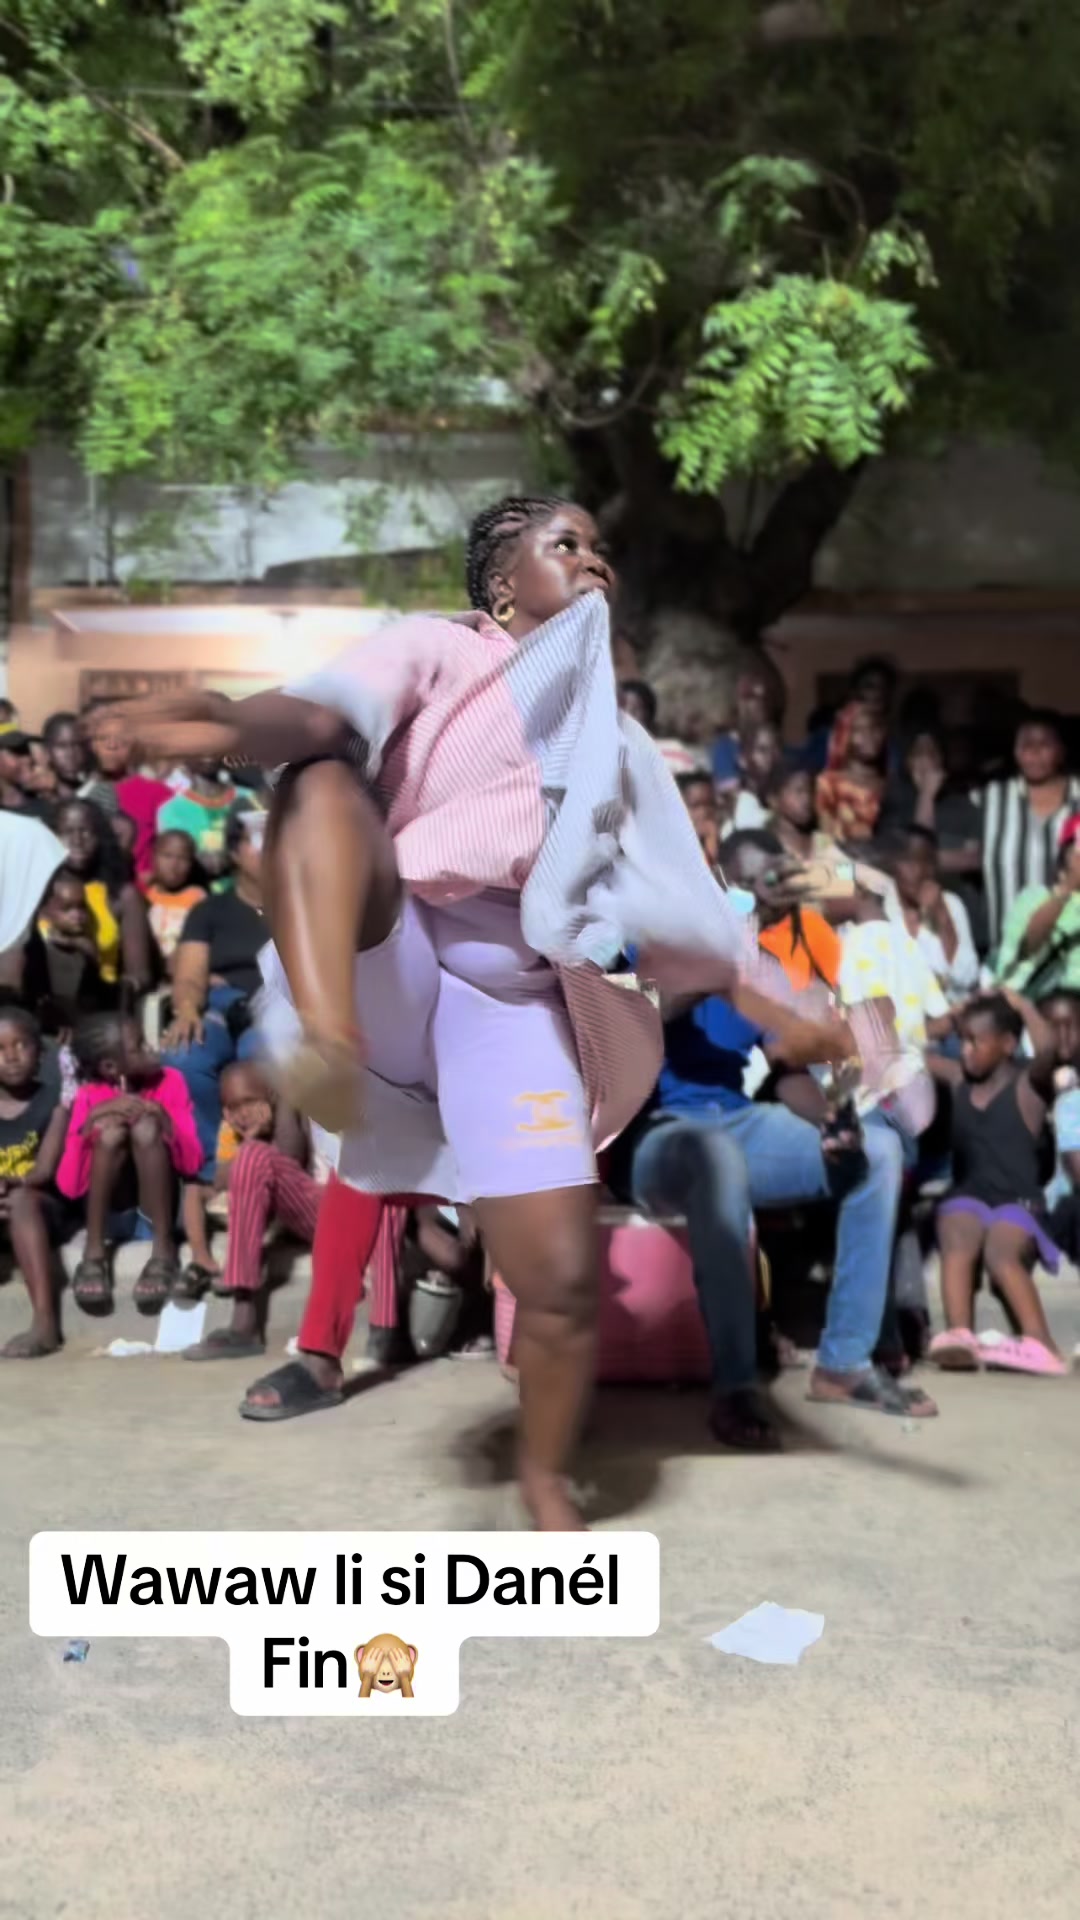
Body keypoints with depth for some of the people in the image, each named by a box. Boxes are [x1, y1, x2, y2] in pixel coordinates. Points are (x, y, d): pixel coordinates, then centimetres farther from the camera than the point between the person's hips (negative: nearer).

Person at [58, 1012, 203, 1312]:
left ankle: (163, 1252, -27)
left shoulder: (169, 1082, -4)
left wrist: (162, 1118, -27)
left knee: (145, 1127, -27)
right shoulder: (89, 1096, -6)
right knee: (111, 1129, -27)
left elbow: (193, 1163, -11)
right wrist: (93, 1119, -26)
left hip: (159, 1203, 0)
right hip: (110, 1208, 0)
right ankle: (94, 1255, -24)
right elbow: (68, 1184, -14)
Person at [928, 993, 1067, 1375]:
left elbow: (1047, 1047, -21)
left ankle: (1040, 1345, -41)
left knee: (999, 1251, -35)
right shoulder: (957, 1077, 14)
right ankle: (959, 1335, -49)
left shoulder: (1028, 1084, 0)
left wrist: (1021, 1004, -4)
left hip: (1018, 1201, -3)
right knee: (957, 1243, -32)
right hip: (967, 1196, 3)